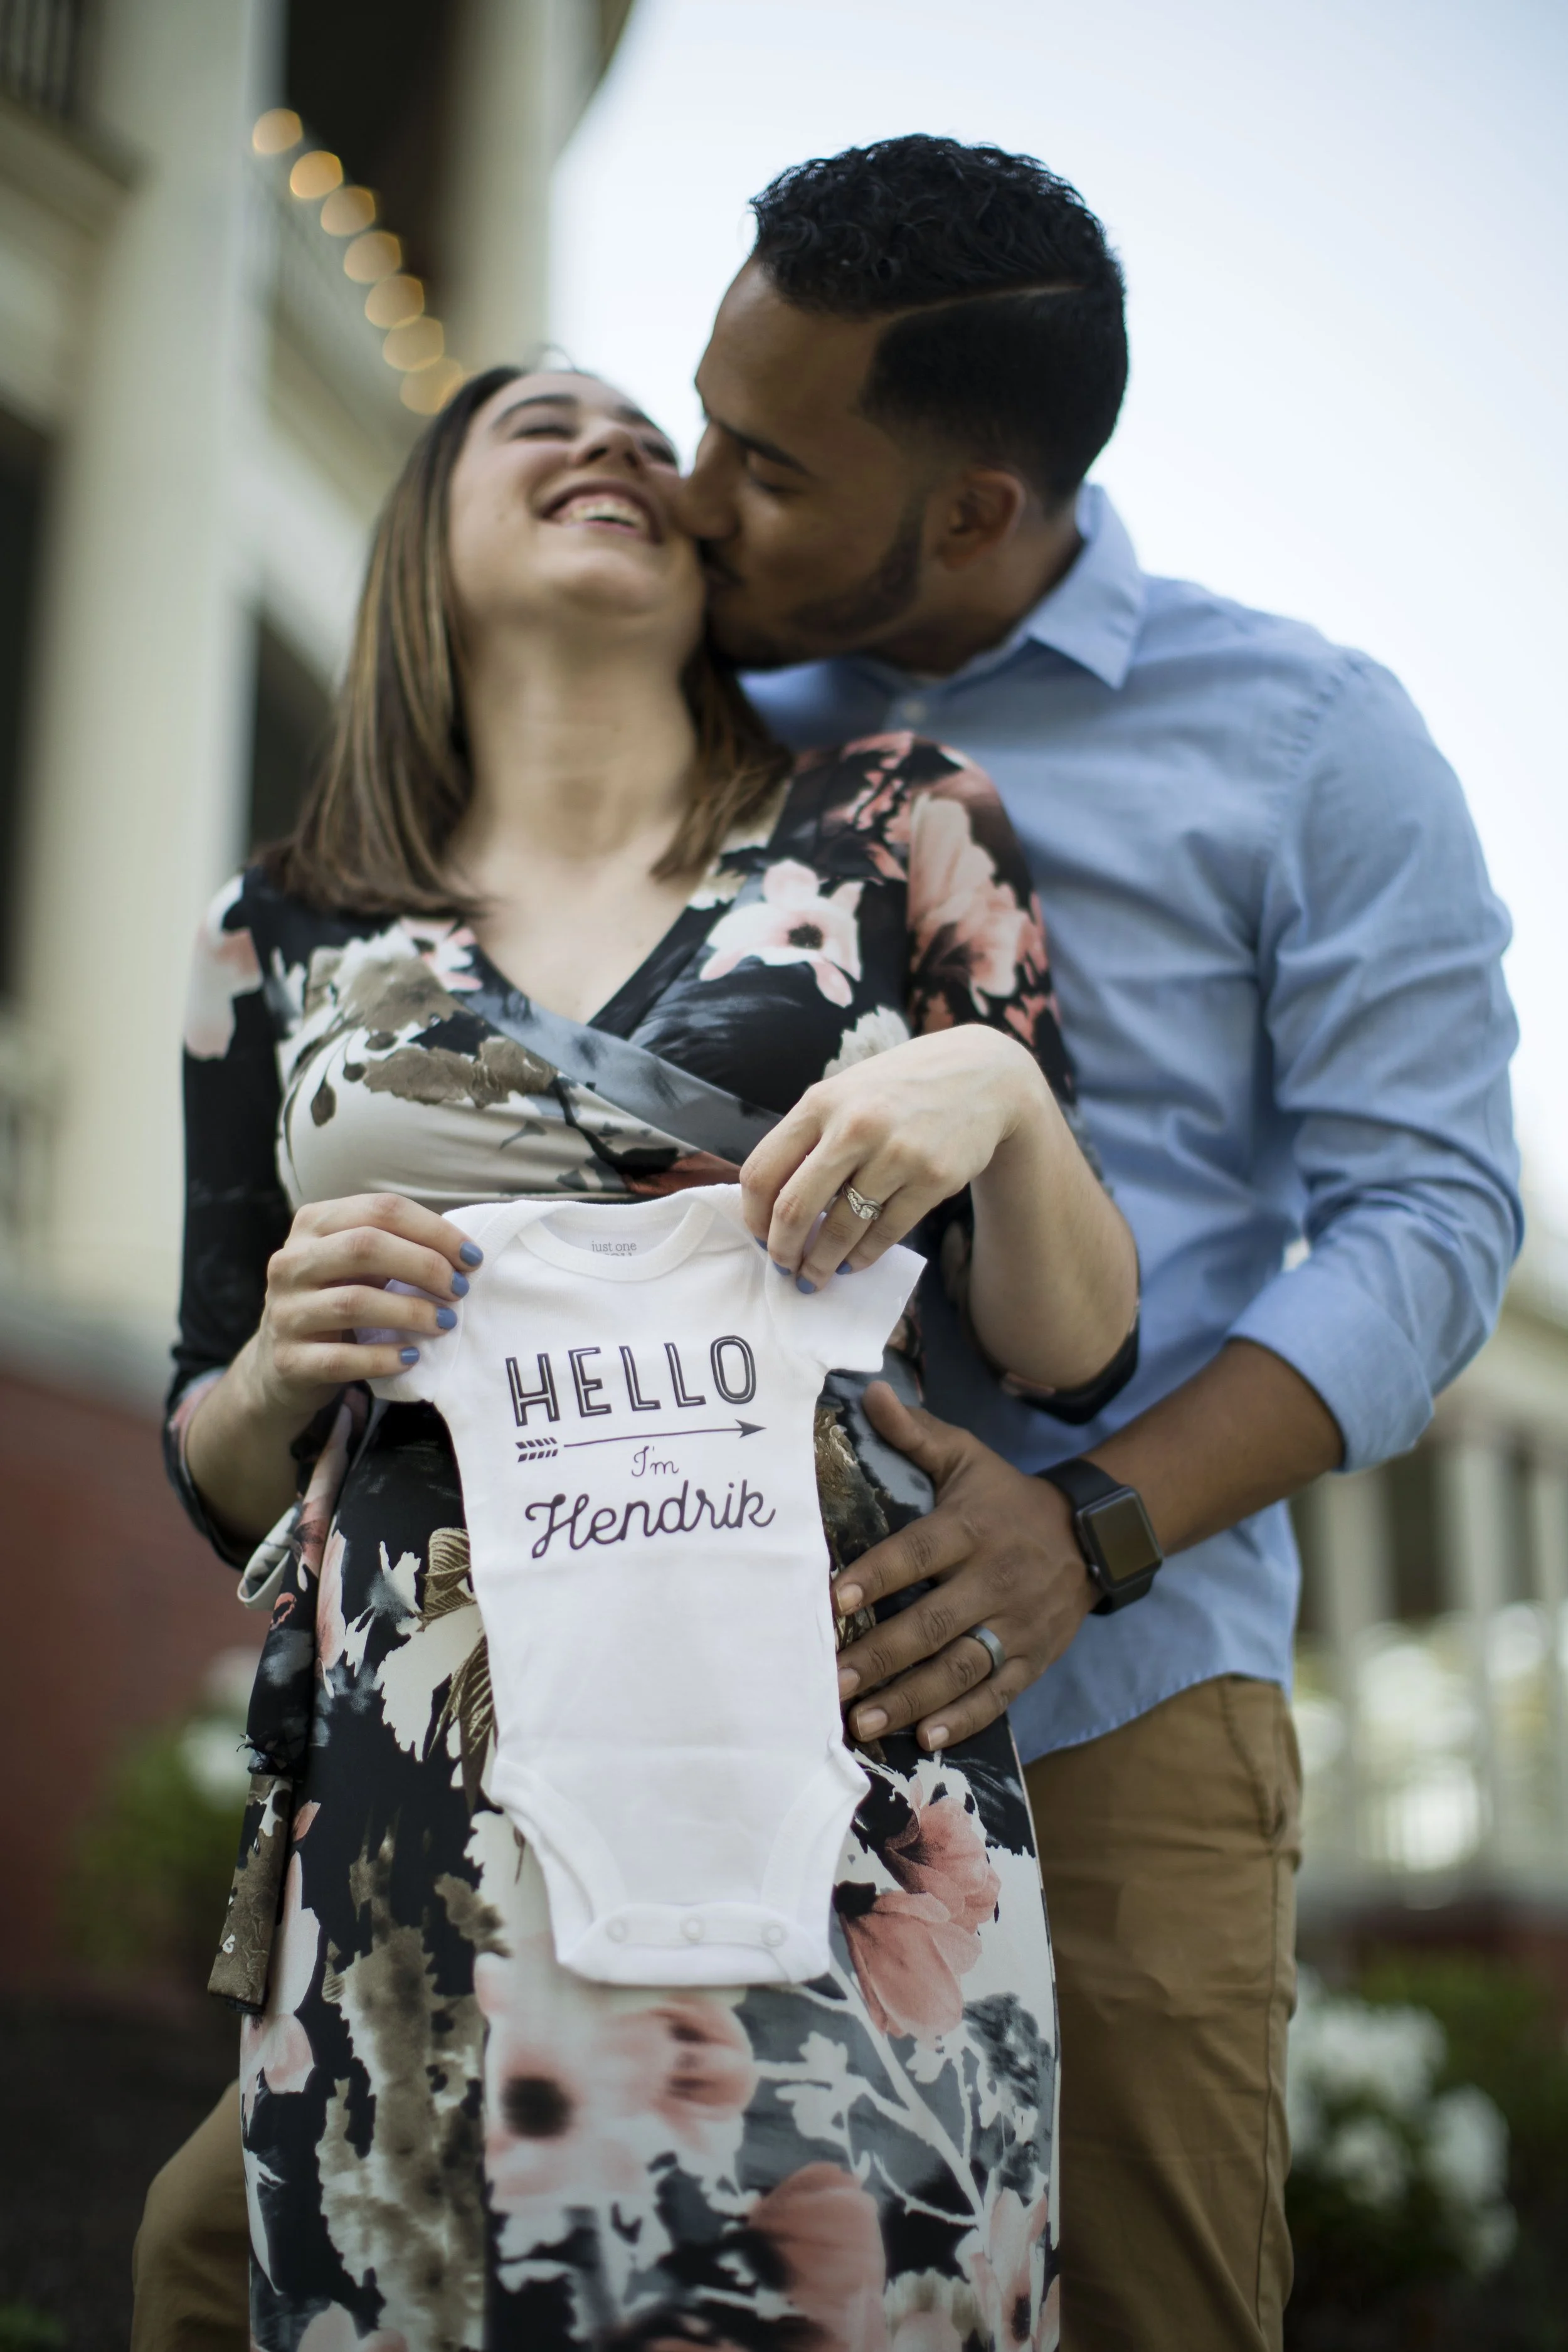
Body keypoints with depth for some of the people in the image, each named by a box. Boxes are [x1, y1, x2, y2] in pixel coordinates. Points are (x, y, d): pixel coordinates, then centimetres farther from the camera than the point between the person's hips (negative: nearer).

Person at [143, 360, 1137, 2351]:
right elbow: (219, 1472, 15)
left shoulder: (893, 830, 7)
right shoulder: (284, 935, 11)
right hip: (413, 1819, 1)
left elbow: (1075, 1359, 6)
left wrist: (1003, 1093, -12)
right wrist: (288, 1358, -5)